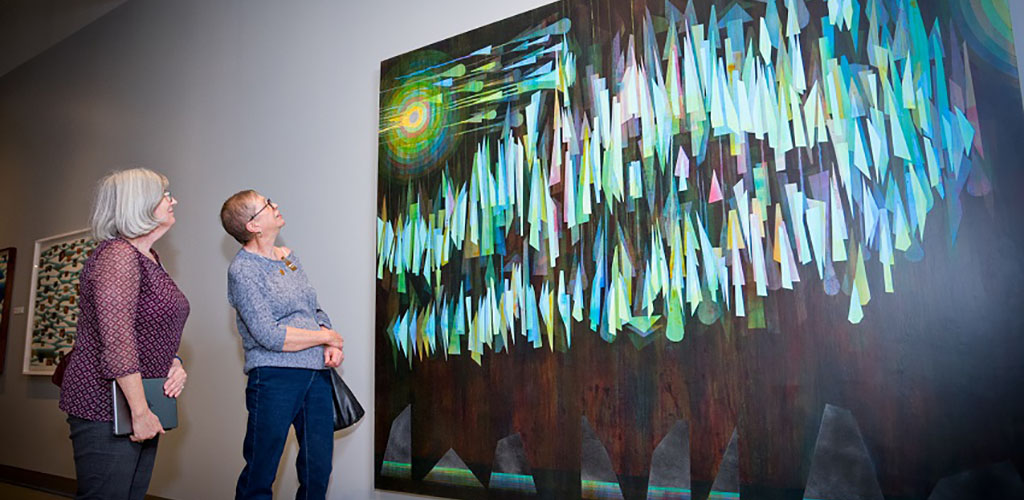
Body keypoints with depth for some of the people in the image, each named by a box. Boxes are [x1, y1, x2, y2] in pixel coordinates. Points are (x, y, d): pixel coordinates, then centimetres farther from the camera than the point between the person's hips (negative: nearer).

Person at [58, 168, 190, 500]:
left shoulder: (150, 260, 14)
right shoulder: (117, 255, -15)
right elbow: (116, 340, -23)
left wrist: (174, 363, 3)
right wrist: (140, 412, -22)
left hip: (143, 408, 9)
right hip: (107, 409, -9)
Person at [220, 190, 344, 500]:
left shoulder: (288, 256, 13)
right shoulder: (243, 269, -9)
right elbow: (270, 336, -16)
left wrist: (333, 347, -2)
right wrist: (327, 337, -7)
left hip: (317, 373, 7)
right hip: (275, 378, -6)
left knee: (318, 470, 12)